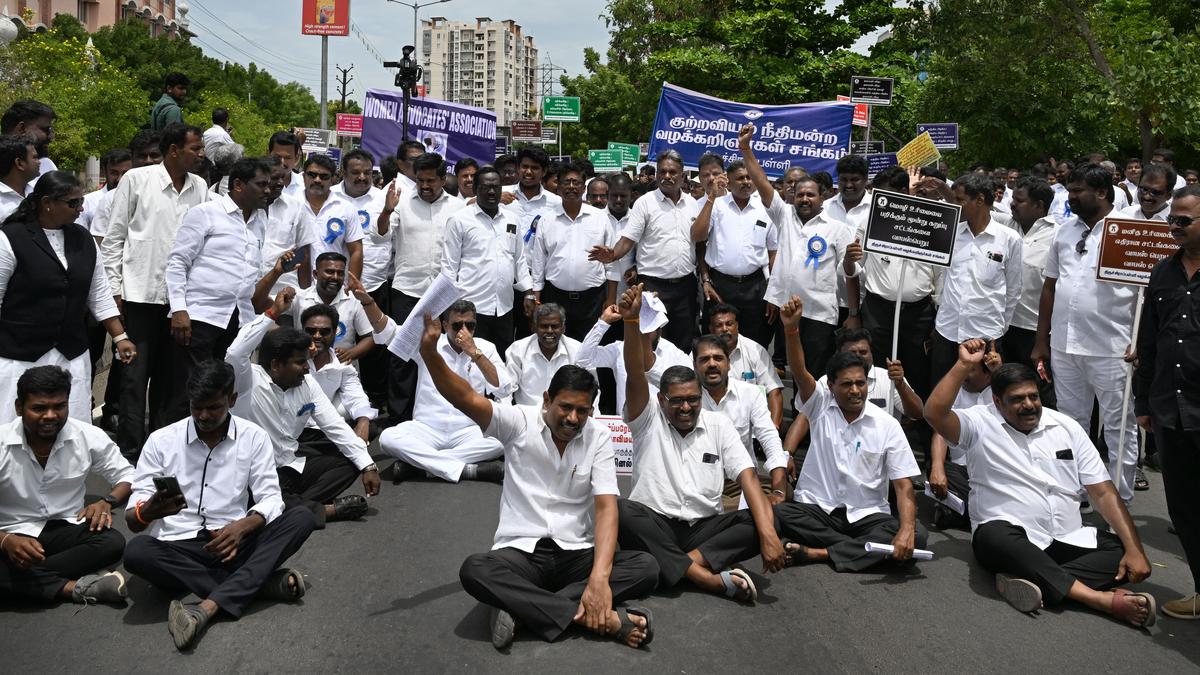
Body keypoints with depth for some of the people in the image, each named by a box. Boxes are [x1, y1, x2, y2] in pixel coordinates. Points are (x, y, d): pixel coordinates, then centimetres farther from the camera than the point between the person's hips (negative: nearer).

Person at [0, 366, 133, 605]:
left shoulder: (89, 437, -7)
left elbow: (126, 476, 5)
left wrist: (108, 501, -17)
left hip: (67, 529, 2)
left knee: (113, 542, -29)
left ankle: (23, 578, -23)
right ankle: (75, 587, -27)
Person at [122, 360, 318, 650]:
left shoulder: (254, 437, 3)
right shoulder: (161, 440, 1)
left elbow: (271, 499, -4)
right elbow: (132, 519, -2)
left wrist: (243, 526, -26)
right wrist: (150, 510, -27)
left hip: (231, 544, 1)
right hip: (178, 547, 0)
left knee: (302, 518, -23)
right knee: (136, 551, -33)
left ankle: (208, 607, -37)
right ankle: (260, 582, -26)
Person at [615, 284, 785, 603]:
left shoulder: (719, 424, 7)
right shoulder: (648, 420, 4)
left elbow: (748, 477, -5)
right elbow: (635, 375, -15)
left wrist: (768, 533, -22)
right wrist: (631, 321, -32)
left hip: (705, 526, 2)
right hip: (653, 525, -2)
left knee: (761, 522, -23)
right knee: (619, 510, -35)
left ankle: (688, 562, -35)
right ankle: (708, 577, -41)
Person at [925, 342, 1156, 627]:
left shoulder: (1067, 427, 10)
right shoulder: (980, 424, 1)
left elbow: (1103, 492, 5)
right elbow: (934, 413, -20)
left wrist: (1135, 550, -7)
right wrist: (964, 365, -18)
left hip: (1068, 540, 4)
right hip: (1012, 540, -4)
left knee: (1123, 550, -20)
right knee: (995, 535, -38)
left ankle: (1037, 581, -35)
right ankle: (1102, 598, -37)